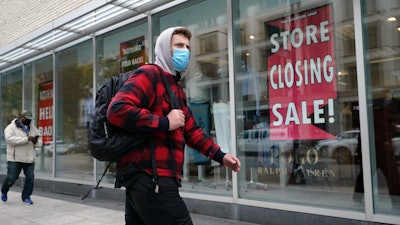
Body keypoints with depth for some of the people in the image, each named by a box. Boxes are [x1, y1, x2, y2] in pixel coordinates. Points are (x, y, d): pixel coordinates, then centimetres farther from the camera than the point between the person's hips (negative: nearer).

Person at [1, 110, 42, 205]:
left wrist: (36, 142, -11)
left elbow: (39, 142, 15)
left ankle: (26, 197, 14)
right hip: (15, 159, -4)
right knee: (11, 178, 3)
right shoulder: (11, 127, -3)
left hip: (29, 159, 4)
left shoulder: (33, 128, 13)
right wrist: (26, 139, -27)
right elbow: (9, 138, -22)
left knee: (30, 178, -2)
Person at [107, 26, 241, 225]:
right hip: (149, 178, -10)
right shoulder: (149, 74, -7)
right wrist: (165, 123, -17)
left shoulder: (176, 88, 24)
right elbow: (117, 110, -22)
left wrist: (220, 156, 18)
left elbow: (191, 130, 28)